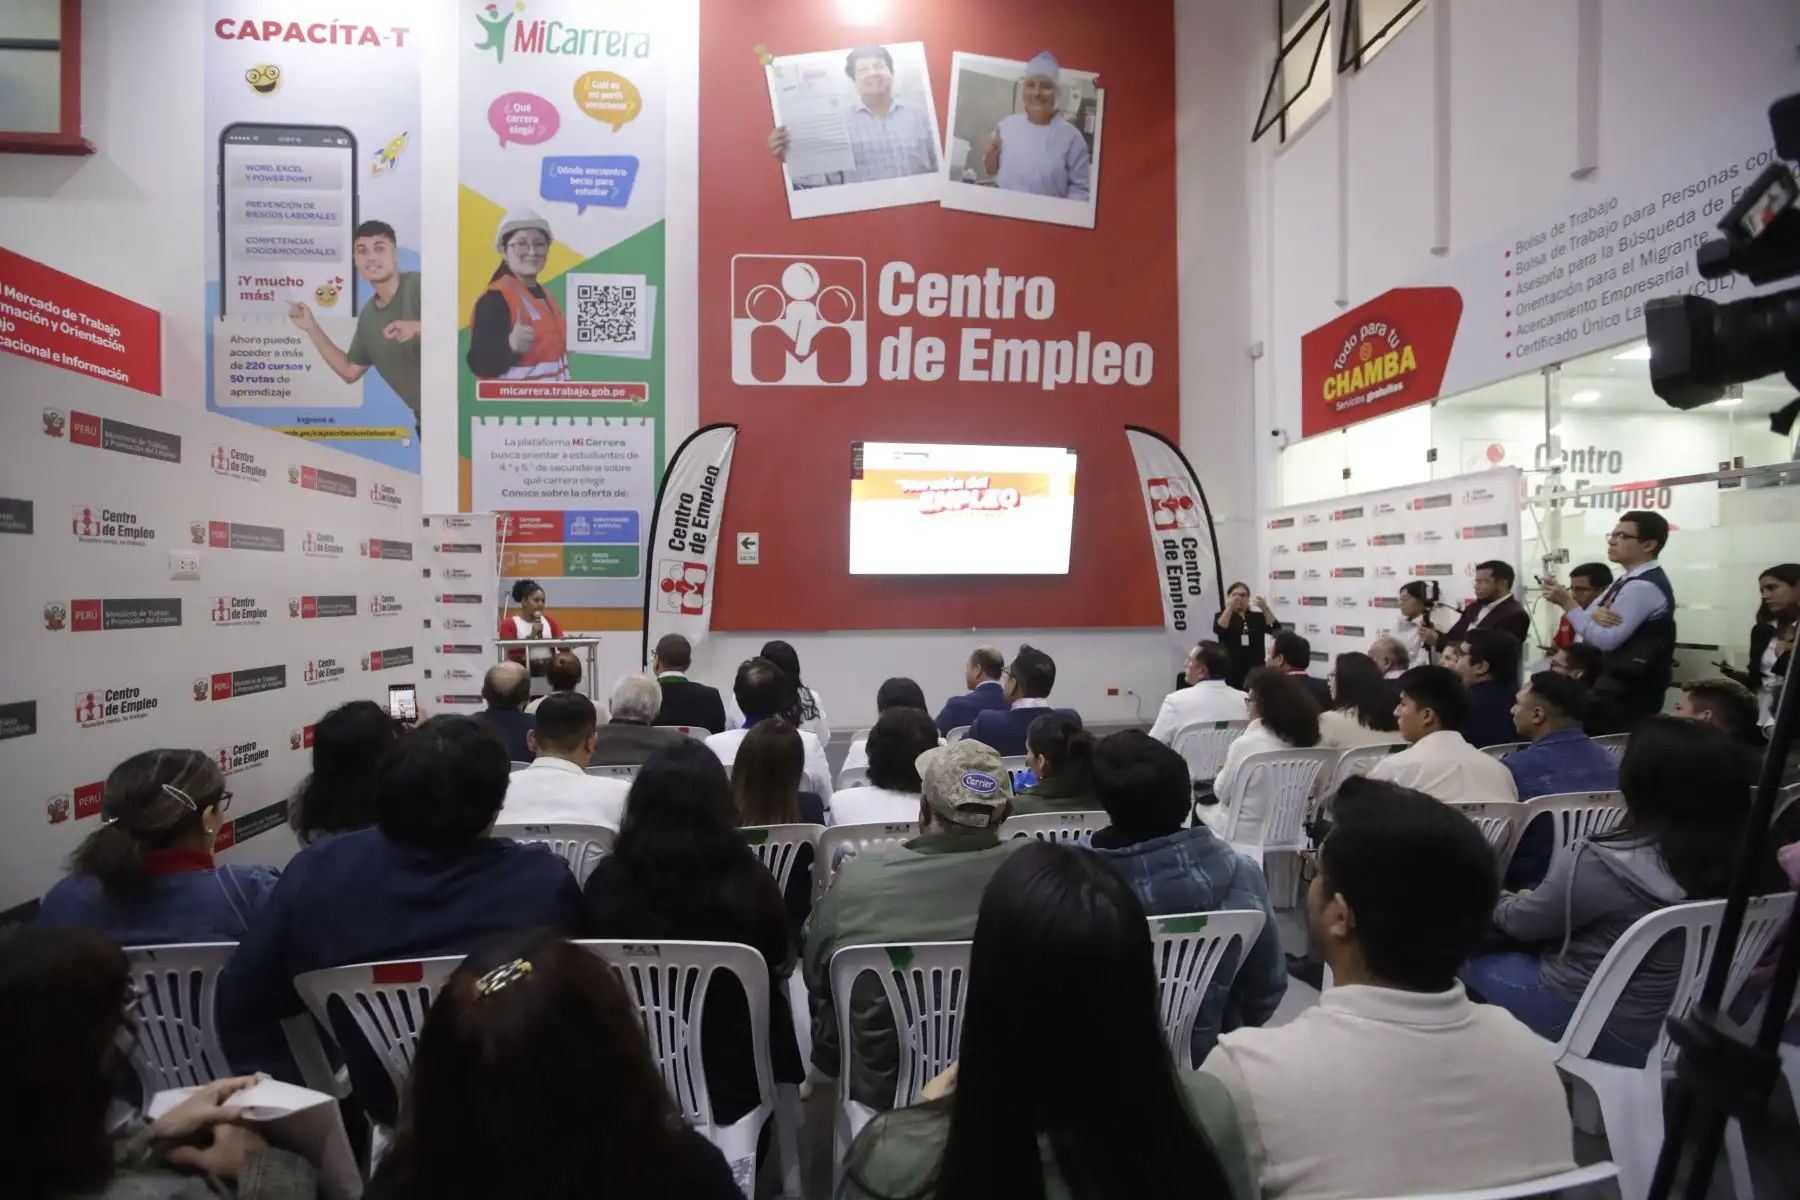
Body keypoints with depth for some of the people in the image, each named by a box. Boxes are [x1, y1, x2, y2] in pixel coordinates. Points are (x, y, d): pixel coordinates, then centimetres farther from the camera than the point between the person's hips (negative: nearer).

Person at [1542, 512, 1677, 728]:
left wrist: (1566, 603, -20)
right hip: (1617, 686, 9)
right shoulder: (1627, 580, 12)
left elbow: (1606, 640, -23)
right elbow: (1586, 622, 6)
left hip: (1630, 694, -9)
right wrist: (1595, 614, -17)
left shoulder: (1645, 587, -18)